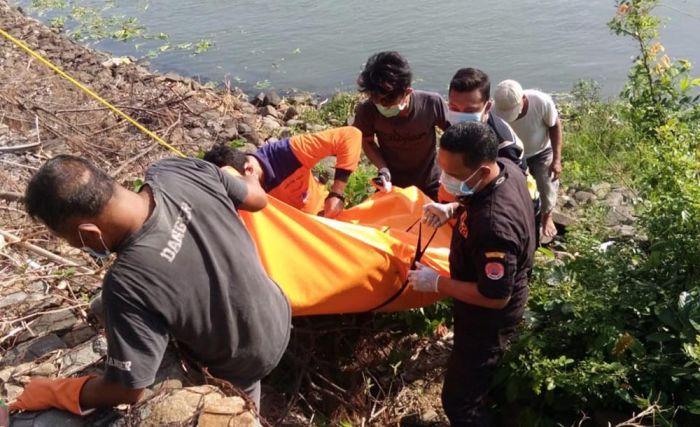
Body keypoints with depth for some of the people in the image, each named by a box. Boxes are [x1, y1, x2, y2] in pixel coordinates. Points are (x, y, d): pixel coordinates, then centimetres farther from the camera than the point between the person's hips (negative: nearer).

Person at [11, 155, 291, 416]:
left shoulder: (129, 284, -40)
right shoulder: (176, 172, -25)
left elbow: (125, 391, -25)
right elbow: (257, 199, -6)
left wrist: (50, 393, -6)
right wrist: (250, 177, 20)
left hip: (241, 365, -6)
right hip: (277, 316, 6)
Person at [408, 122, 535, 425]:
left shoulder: (494, 227, -42)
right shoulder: (506, 167, -15)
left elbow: (495, 297, -32)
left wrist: (436, 283, -24)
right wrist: (453, 211, -6)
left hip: (488, 319, -9)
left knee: (459, 401, 8)